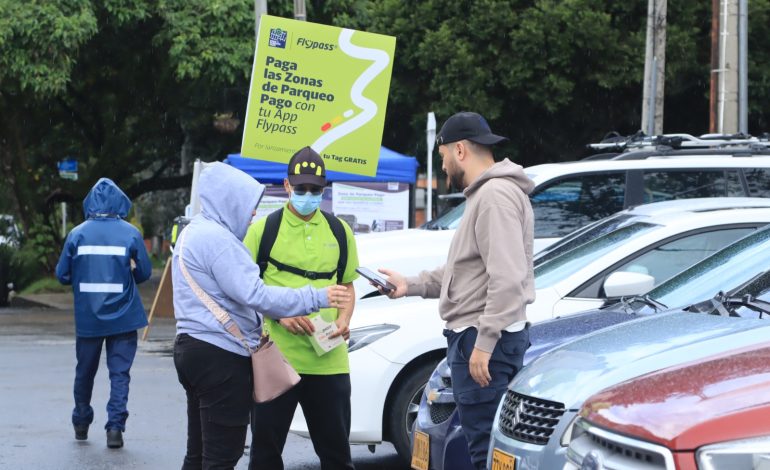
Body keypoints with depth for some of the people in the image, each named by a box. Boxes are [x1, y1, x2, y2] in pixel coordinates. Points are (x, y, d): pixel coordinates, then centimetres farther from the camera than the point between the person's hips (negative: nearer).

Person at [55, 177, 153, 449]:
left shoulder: (77, 234, -4)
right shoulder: (130, 233, -6)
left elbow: (62, 274, 0)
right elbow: (144, 273, 0)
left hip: (87, 317, 2)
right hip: (123, 317, -1)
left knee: (85, 371, 17)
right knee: (120, 373, 3)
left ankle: (81, 423, 30)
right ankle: (115, 427, -5)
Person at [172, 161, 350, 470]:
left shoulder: (193, 233, 17)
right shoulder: (217, 239, -18)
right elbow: (255, 295, -24)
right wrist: (316, 298, -20)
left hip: (194, 348, 11)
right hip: (220, 355, -11)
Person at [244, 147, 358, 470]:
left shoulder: (339, 232, 11)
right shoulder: (264, 229, 1)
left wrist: (343, 320, -2)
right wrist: (281, 314, -14)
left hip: (328, 358, 2)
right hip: (275, 357, -2)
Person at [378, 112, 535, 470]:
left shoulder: (496, 195, -15)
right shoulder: (483, 195, 21)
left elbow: (506, 279, -23)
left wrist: (484, 343, -25)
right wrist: (410, 285, 22)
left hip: (483, 342, -11)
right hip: (474, 336, 11)